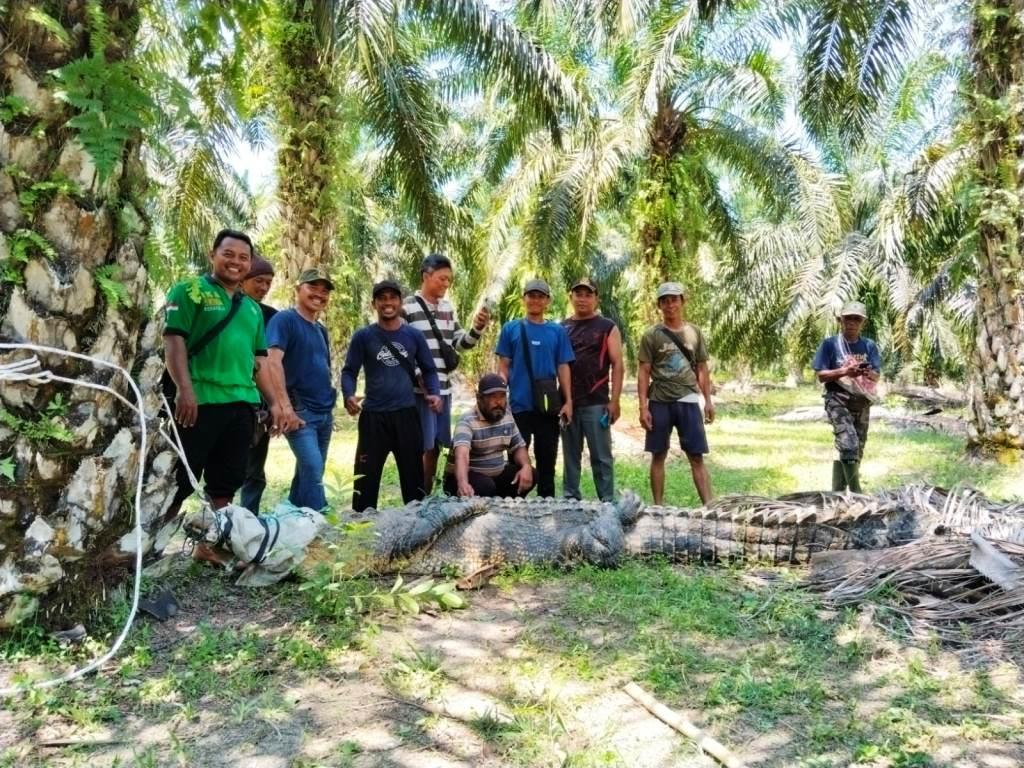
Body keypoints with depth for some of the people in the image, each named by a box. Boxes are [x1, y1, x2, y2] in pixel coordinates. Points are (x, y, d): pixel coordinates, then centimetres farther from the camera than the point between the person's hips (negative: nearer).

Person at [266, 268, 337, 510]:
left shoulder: (321, 330, 16)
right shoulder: (284, 319, -8)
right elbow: (274, 361, -18)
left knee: (308, 473, 13)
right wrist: (284, 405, -24)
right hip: (299, 410, -8)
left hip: (324, 413, 8)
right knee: (313, 470, -16)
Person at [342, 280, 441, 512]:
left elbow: (429, 370, 11)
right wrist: (348, 396, -19)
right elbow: (349, 371, 1)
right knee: (367, 476, 3)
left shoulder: (414, 335, 6)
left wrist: (434, 393, -8)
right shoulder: (363, 336, 1)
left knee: (413, 474, 9)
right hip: (373, 415, -1)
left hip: (407, 414, 2)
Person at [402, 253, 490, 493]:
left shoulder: (448, 308, 13)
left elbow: (459, 344, 15)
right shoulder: (407, 307, -8)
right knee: (422, 448, -5)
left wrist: (477, 328, -3)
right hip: (419, 389, -7)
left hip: (443, 388, 7)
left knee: (436, 447, 12)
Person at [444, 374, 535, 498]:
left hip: (497, 475, 7)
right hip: (469, 477, -7)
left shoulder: (507, 417, 1)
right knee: (485, 486, -35)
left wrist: (526, 466, -15)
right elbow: (462, 455, -40)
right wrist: (463, 483, -59)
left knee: (529, 474, -11)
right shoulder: (467, 422, -22)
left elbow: (519, 447, 9)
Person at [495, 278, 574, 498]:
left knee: (547, 460, 10)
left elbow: (563, 367, 4)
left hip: (549, 406, 1)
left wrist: (568, 401, -2)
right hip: (519, 405, -1)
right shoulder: (511, 329, 2)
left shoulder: (557, 331, 5)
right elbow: (504, 367, 3)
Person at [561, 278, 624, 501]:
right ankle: (570, 499, 19)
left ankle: (608, 501, 6)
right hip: (567, 402, 3)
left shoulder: (608, 328, 2)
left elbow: (617, 366, -2)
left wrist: (614, 401, -10)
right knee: (570, 455, 10)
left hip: (596, 403, -3)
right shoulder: (562, 328, 11)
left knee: (601, 456, 0)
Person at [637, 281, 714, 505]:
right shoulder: (651, 335, 1)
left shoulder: (694, 333, 8)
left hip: (688, 401, 1)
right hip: (659, 402, -1)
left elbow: (702, 369, 12)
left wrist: (708, 400, 4)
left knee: (697, 457, 0)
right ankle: (658, 506, 13)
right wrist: (643, 406, -8)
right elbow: (643, 372, -1)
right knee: (658, 456, 5)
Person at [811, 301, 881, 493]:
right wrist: (844, 371, -18)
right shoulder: (830, 344, 0)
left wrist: (868, 373, -16)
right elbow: (821, 376, -4)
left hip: (862, 403, 5)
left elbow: (877, 376, 7)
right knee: (849, 445, -21)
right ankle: (856, 492, -15)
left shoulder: (869, 346, 10)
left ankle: (837, 492, 19)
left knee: (857, 449, 8)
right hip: (838, 401, -5)